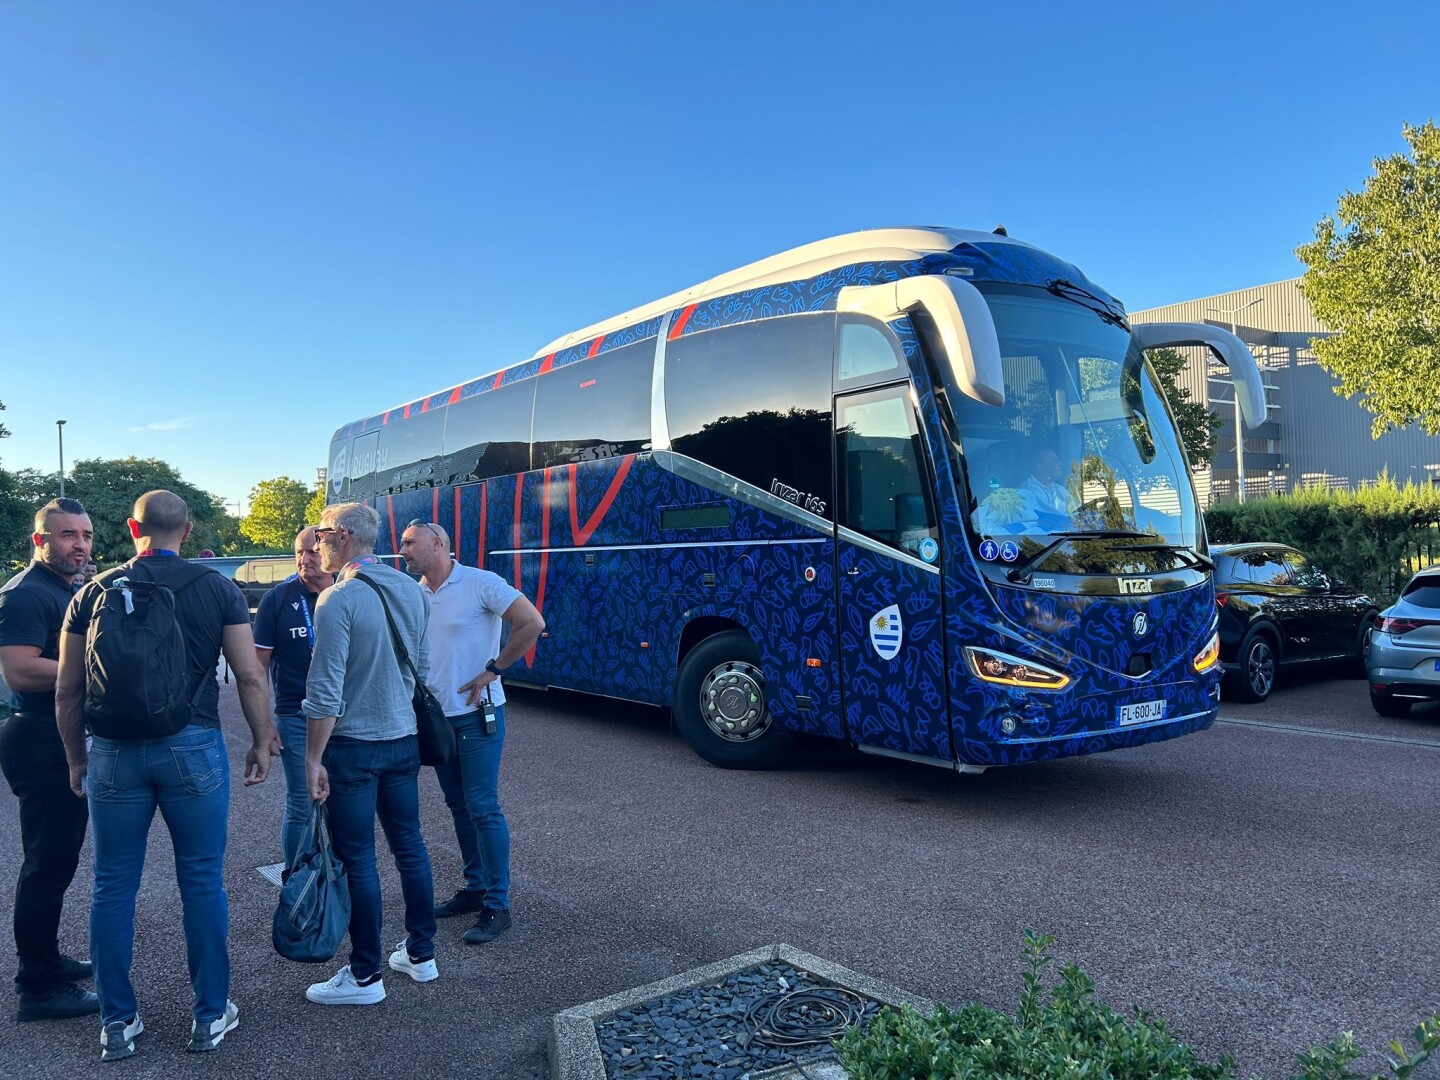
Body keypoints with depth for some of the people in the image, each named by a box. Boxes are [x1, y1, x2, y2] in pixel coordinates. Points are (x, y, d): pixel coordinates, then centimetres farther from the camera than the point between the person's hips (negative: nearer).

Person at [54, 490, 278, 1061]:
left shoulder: (94, 591, 4)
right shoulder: (216, 588, -2)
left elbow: (67, 689, 7)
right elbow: (249, 677, -4)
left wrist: (77, 758, 19)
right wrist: (261, 741, 8)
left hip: (112, 752, 2)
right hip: (193, 748, -2)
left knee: (113, 887, 13)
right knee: (202, 882, 9)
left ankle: (117, 1022, 24)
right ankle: (209, 1015, 20)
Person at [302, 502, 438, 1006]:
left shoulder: (338, 600, -17)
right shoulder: (412, 591, 5)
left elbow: (325, 691, -18)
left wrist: (314, 758, -12)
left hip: (353, 745, -7)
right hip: (404, 739, 7)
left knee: (357, 860, 4)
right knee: (409, 846, 15)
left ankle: (365, 977, 15)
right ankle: (420, 953, 27)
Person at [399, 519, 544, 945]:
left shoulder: (480, 583, -13)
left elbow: (532, 623, -17)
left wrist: (492, 671, -14)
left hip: (476, 716, -7)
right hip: (436, 716, 7)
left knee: (483, 808, -5)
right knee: (459, 806, 15)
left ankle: (497, 905, 4)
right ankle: (475, 886, 28)